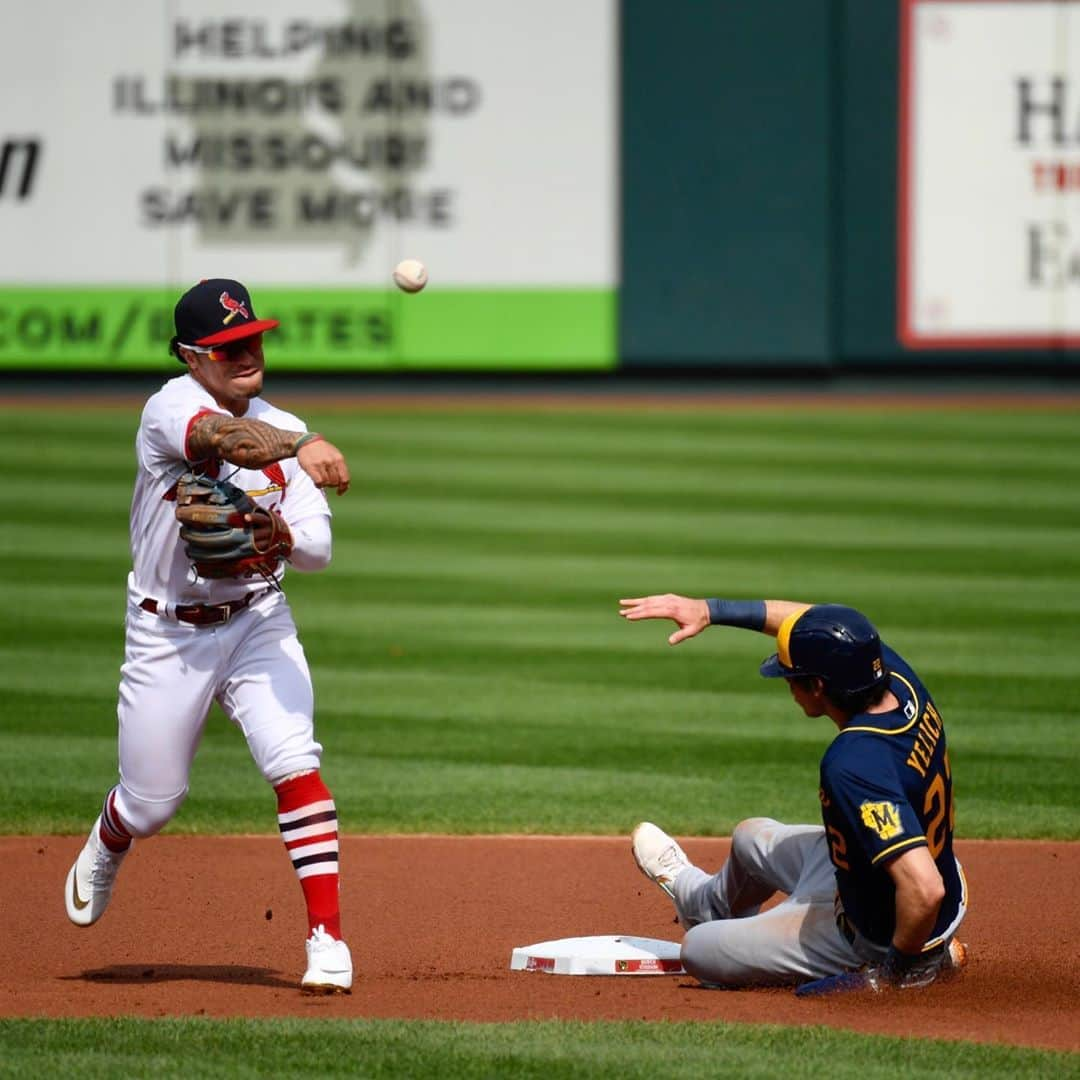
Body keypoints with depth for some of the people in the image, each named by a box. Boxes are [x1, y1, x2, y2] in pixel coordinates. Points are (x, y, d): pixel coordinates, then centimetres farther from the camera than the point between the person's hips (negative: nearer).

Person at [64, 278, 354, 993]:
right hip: (167, 635, -3)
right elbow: (229, 438, -40)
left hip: (258, 622, 3)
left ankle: (328, 938, -17)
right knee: (153, 800, 8)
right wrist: (302, 446, -58)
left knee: (294, 765, -18)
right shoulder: (171, 407, -16)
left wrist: (284, 541, -26)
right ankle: (104, 850, 46)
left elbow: (319, 548, -3)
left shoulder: (283, 430, 0)